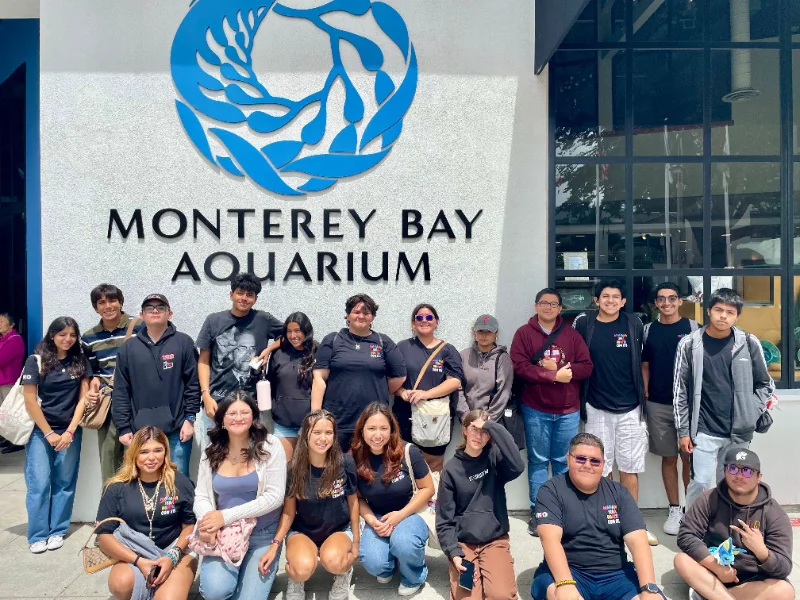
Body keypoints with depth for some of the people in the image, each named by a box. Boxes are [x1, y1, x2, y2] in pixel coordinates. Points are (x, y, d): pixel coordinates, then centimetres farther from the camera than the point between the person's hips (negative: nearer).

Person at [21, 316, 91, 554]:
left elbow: (83, 398, 1)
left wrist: (70, 431, -7)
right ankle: (38, 535, 9)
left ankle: (57, 531, 16)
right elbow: (30, 401, -7)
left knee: (64, 483, 5)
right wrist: (49, 433, -8)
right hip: (40, 430, -2)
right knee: (39, 483, -2)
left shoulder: (81, 361, 2)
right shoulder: (36, 361, -5)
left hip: (70, 431, 2)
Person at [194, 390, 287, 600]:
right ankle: (229, 572, 15)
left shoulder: (270, 446, -11)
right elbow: (201, 496, 0)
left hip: (262, 535, -2)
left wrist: (226, 516, -20)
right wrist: (207, 522, -24)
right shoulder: (211, 453, 1)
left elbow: (275, 496, -15)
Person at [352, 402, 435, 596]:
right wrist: (371, 520, -15)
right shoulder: (356, 459, -10)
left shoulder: (408, 452, -18)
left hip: (411, 513, -2)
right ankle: (388, 566, 15)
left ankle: (414, 578, 2)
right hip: (378, 518, 2)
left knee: (402, 543, -35)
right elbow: (358, 497, 5)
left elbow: (427, 488, -7)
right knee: (372, 563, -26)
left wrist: (401, 515, -18)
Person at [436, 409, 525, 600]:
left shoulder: (494, 458, -1)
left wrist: (492, 426, -23)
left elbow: (517, 466, -26)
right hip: (463, 542, 0)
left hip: (495, 539, 0)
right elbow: (444, 519, -2)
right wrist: (454, 553, -16)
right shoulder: (452, 468, -2)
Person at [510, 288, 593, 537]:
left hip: (568, 410, 2)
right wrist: (554, 375, -17)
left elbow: (586, 366, 0)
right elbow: (519, 367, -12)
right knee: (538, 460, 5)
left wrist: (560, 369, -14)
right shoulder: (524, 333, 0)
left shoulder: (571, 334, 8)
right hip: (535, 409, -2)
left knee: (563, 461, 9)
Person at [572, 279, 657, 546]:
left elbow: (641, 362, 9)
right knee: (600, 468, 8)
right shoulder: (583, 324, -3)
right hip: (597, 408, -1)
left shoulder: (634, 325, 0)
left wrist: (643, 396, 9)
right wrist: (579, 398, 3)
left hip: (630, 408, 1)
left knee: (630, 468, 9)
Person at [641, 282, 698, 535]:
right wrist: (645, 395, 2)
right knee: (668, 458, 9)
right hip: (658, 405, 2)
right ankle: (675, 510, 20)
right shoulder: (648, 330, 6)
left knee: (689, 458, 4)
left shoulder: (692, 327, 0)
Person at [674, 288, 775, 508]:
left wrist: (751, 415, -2)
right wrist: (683, 431, -3)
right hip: (704, 431, -2)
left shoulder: (749, 343, -1)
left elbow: (765, 384, 9)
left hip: (739, 431, 2)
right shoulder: (689, 344, -5)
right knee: (700, 482, -4)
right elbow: (681, 391, -2)